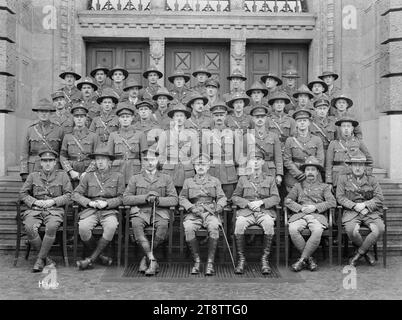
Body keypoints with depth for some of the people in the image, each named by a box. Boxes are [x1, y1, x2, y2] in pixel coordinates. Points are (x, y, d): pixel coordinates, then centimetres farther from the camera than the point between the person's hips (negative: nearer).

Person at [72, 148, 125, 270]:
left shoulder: (118, 176, 13)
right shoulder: (88, 176, 18)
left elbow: (121, 198, 7)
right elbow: (75, 194, 12)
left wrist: (107, 203, -10)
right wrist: (89, 202, -6)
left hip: (109, 211, -1)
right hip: (90, 210, 2)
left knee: (111, 227, -35)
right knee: (83, 227, -30)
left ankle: (91, 259, -20)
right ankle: (101, 256, -8)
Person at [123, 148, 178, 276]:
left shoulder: (166, 178, 16)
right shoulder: (135, 179, 16)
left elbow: (174, 200, 7)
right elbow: (125, 199, 4)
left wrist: (159, 200, -12)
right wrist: (145, 198, -10)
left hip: (160, 211, 0)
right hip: (140, 212, 0)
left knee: (163, 226, -34)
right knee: (136, 225, -34)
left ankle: (146, 258, -15)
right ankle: (153, 261, -31)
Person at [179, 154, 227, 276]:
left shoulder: (215, 181, 20)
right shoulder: (188, 181, 20)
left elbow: (222, 198, 14)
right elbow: (182, 198, 11)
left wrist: (218, 206, -8)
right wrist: (191, 207, -7)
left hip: (210, 212, 0)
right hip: (194, 214, 1)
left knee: (214, 227, -34)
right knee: (188, 228, -32)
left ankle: (210, 262, -27)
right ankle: (196, 260, -19)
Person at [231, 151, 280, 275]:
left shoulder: (270, 179, 20)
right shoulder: (243, 179, 21)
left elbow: (276, 198, 8)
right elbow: (234, 197, 13)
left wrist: (261, 202, -9)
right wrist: (247, 203, -6)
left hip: (265, 211, 0)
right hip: (246, 211, 1)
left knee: (269, 223, -35)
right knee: (239, 224, -33)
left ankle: (265, 259, -23)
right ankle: (241, 259, -20)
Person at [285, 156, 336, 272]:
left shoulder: (324, 187, 21)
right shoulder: (298, 186, 24)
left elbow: (332, 202, 5)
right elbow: (287, 201, 11)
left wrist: (315, 207, -9)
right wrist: (301, 208, -6)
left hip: (317, 215, -1)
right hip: (299, 215, 1)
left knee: (317, 231, -36)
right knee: (292, 229, -32)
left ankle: (302, 259, -21)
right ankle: (309, 259, -17)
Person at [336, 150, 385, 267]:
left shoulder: (372, 180, 13)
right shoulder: (343, 178, 9)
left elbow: (379, 198, 5)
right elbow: (340, 197, 1)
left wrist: (364, 205, -12)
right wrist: (355, 206, -13)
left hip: (370, 211, 2)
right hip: (351, 212, -2)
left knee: (380, 229, -29)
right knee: (351, 230, -34)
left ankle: (359, 253, -8)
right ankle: (366, 252, -2)